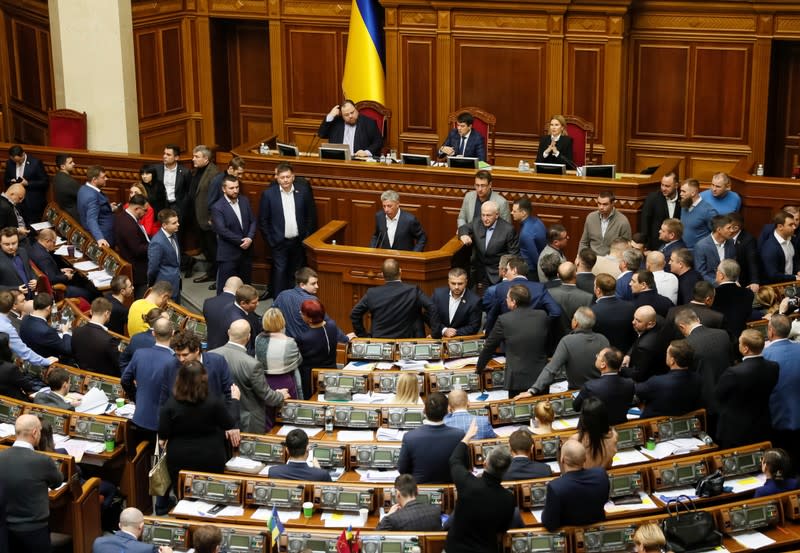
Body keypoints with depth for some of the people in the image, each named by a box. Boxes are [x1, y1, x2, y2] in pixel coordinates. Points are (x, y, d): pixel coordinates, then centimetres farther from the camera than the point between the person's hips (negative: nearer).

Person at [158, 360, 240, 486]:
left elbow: (162, 436, -11)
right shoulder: (214, 401, -18)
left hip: (179, 460, 0)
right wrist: (235, 399, 9)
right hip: (210, 460, 0)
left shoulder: (170, 404, -16)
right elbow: (229, 425, -3)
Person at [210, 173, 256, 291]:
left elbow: (252, 221, 6)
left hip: (246, 251, 5)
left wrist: (250, 238, -12)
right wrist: (241, 241, -16)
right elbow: (222, 230, -18)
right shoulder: (217, 207, -12)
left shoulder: (244, 201, 6)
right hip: (228, 254, -5)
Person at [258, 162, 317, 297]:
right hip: (279, 242, -2)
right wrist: (270, 241, -5)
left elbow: (311, 215, 5)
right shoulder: (268, 194, -7)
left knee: (296, 274, 9)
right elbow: (262, 220, -2)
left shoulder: (303, 191, -2)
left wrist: (307, 237, 2)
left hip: (298, 241, 2)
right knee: (280, 272, -5)